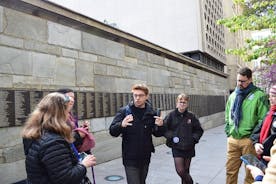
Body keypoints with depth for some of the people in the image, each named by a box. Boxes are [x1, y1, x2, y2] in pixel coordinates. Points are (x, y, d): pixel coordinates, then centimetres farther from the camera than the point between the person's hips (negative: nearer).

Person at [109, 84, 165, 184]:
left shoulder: (151, 113, 0)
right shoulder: (124, 111, -9)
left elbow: (157, 134, 7)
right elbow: (112, 131, -12)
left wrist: (160, 126, -15)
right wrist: (121, 125, -33)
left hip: (145, 158, 4)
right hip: (130, 158, -4)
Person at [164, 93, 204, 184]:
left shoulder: (191, 116, -1)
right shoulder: (171, 115, -6)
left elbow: (199, 130, 10)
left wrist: (194, 138, -5)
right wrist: (171, 136, -15)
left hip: (189, 147, 2)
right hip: (176, 147, -1)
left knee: (186, 170, 12)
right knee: (180, 170, -5)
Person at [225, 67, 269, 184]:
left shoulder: (259, 96, -6)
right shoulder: (233, 95, 12)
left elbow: (263, 119, -9)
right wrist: (228, 130, 11)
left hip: (249, 140, -5)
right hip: (232, 139, 5)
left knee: (250, 172, 9)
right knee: (230, 170, 12)